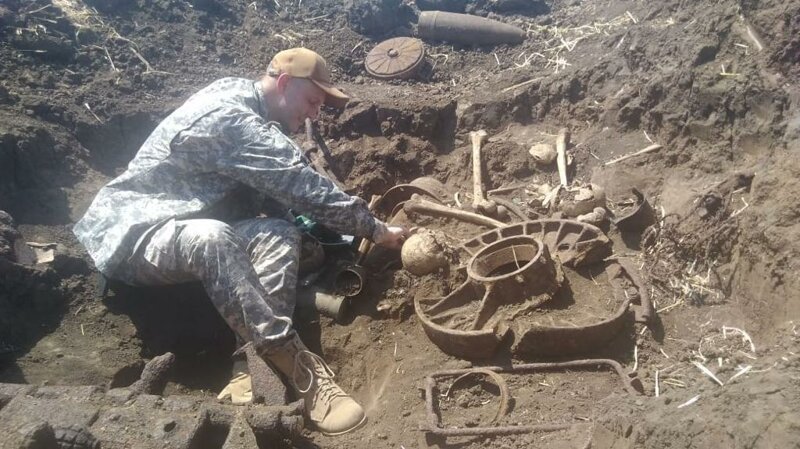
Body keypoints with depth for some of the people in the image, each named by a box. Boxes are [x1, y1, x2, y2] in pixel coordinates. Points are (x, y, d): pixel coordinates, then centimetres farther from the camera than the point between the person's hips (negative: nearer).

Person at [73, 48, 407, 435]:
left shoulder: (253, 114, 11)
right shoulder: (227, 116, -20)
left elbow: (283, 192, 10)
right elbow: (302, 187, -24)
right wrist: (374, 229, -17)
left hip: (190, 229, 8)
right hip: (131, 230, -8)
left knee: (280, 234, -18)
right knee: (210, 237, -41)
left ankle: (260, 365, -34)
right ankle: (295, 365, -41)